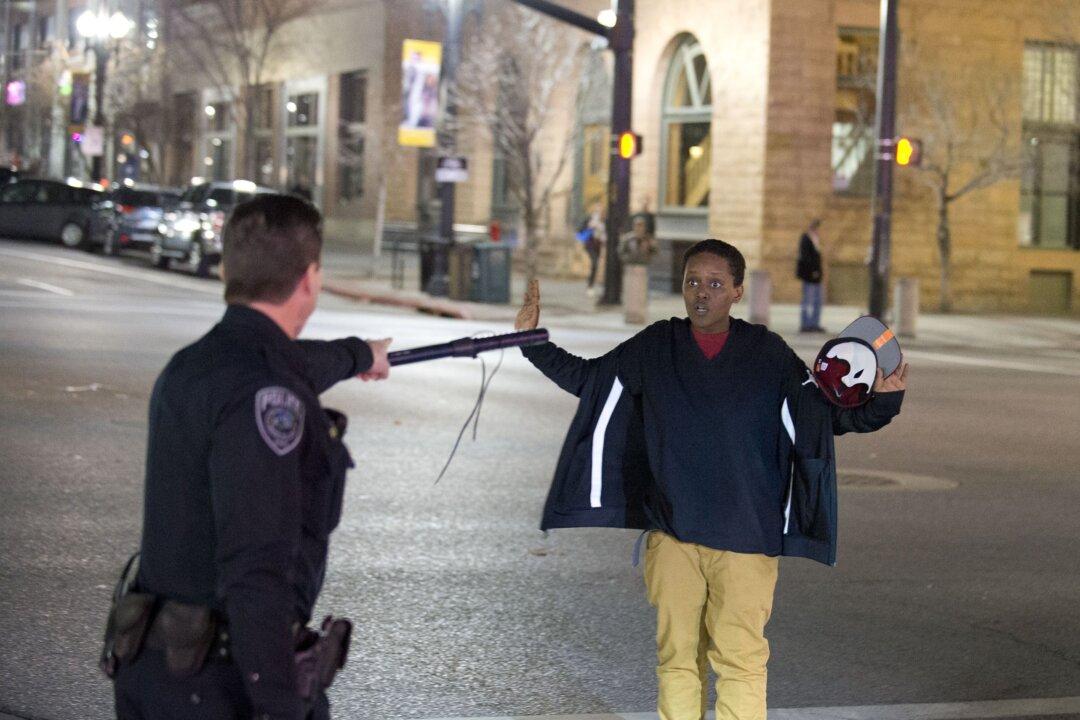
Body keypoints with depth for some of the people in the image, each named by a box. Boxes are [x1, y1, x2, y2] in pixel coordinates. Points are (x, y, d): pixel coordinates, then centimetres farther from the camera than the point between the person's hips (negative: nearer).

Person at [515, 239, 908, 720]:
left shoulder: (768, 353, 0)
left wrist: (881, 401, -12)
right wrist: (534, 341, 10)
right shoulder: (654, 347, 4)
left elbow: (827, 414, 4)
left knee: (740, 657, -6)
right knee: (677, 657, 7)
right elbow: (585, 378, 17)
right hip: (670, 537, 2)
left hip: (746, 537, -2)